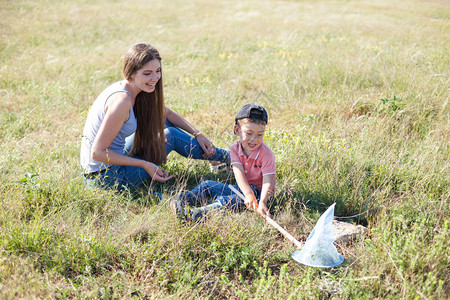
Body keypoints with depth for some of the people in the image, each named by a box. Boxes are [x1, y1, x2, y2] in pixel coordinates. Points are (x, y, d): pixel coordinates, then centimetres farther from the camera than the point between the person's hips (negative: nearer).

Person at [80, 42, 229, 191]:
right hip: (105, 177, -8)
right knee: (171, 136, 1)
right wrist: (145, 165, -21)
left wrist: (198, 134, 9)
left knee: (162, 121, 11)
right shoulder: (122, 100, -28)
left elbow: (166, 112, 17)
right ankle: (226, 158, 20)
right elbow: (98, 152, -27)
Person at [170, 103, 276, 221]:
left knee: (227, 201, -32)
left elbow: (268, 182, -23)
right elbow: (239, 173, -18)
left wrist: (262, 202, -41)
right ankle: (182, 200, -8)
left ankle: (195, 214, -47)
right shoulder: (235, 149, -3)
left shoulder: (266, 154, -16)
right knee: (207, 185, 5)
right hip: (241, 188, 7)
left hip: (258, 192, -7)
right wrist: (248, 194, -34)